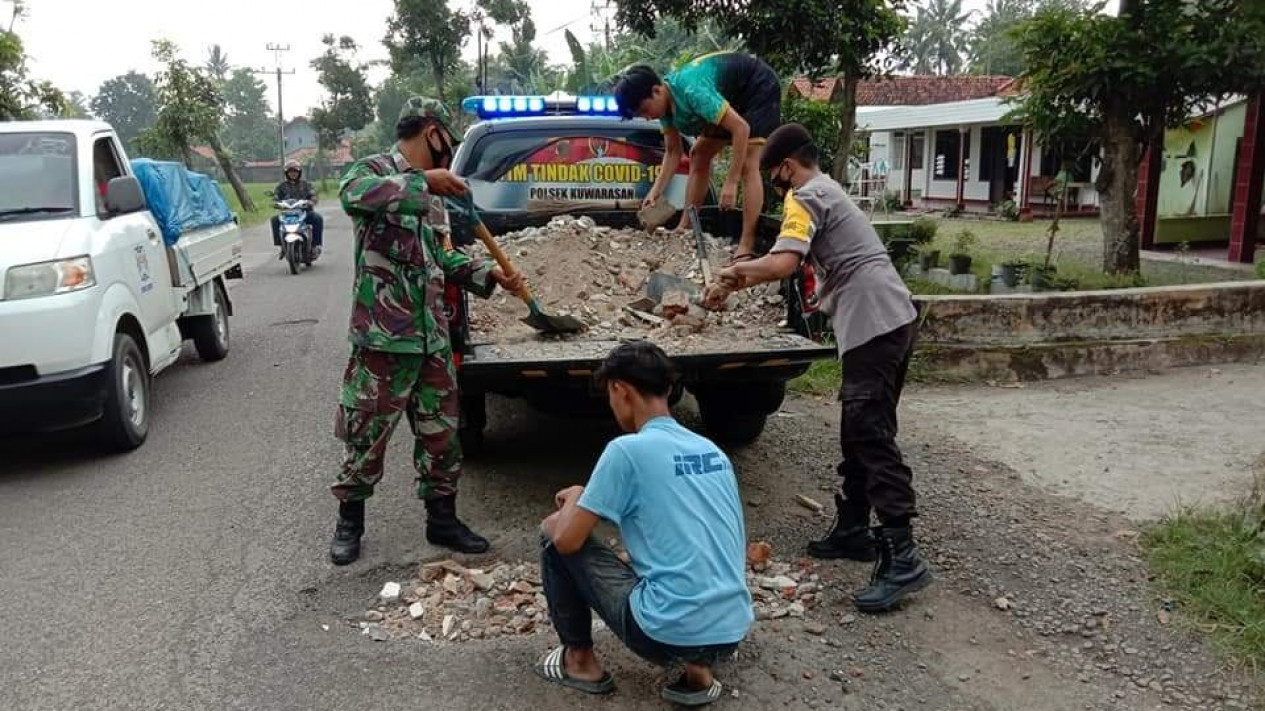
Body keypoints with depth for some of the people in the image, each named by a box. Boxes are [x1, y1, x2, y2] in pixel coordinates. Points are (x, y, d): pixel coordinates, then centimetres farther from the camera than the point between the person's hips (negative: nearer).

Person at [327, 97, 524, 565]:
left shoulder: (424, 190, 18)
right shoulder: (376, 169, -6)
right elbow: (353, 196, -32)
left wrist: (488, 274, 16)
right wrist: (424, 181, -31)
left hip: (433, 337, 8)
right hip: (383, 337, -7)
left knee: (441, 433, 12)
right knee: (367, 434, 5)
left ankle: (442, 519, 26)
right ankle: (349, 521, 23)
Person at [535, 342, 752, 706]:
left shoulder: (627, 449, -9)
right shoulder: (712, 451, 11)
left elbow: (566, 539, -7)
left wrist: (575, 500, 16)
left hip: (670, 633, -6)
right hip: (733, 631, 6)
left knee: (554, 539, 10)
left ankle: (580, 662, 24)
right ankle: (699, 669, 17)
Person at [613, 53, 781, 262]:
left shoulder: (692, 92, -36)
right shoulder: (665, 103, -10)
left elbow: (741, 128, -37)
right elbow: (673, 152, 0)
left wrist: (731, 182, -36)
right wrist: (657, 190, -12)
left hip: (759, 87, -9)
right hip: (734, 96, 9)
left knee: (748, 164, -21)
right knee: (699, 155, 8)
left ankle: (746, 248, -26)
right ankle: (685, 228, 14)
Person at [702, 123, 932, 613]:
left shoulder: (805, 198, -5)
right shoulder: (827, 191, 26)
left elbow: (782, 264, -20)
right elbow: (801, 263, 29)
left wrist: (733, 272, -2)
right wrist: (734, 286, 26)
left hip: (874, 321, -10)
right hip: (890, 318, 10)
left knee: (871, 436, -13)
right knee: (860, 433, 15)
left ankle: (902, 556, -15)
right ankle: (853, 528, 24)